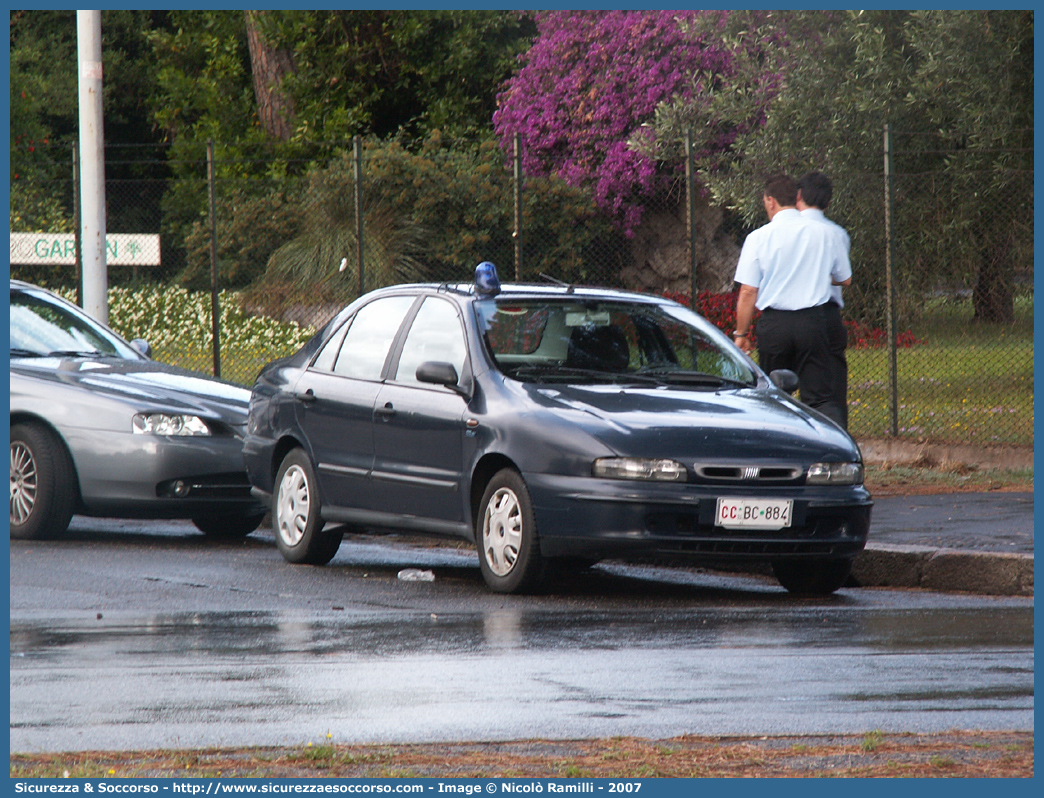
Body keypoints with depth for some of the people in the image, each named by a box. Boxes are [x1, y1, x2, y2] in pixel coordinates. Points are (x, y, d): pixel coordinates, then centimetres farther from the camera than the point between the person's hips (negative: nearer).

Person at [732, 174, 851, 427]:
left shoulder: (759, 238, -5)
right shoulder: (824, 233, 3)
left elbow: (748, 292, -5)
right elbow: (845, 279, 15)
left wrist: (741, 334, 5)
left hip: (774, 323, -1)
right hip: (814, 320, 1)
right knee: (821, 395, -2)